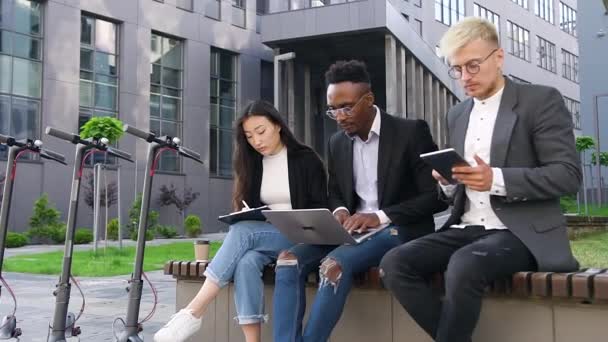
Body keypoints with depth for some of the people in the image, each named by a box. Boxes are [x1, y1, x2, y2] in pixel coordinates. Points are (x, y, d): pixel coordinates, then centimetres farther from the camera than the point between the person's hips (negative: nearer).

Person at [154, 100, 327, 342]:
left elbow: (321, 209, 0)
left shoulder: (306, 160, -1)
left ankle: (193, 314, -36)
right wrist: (247, 220, -7)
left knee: (242, 231, -33)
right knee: (246, 262, -34)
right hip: (262, 236, 4)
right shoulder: (252, 164, 12)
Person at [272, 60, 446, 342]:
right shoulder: (337, 143, 11)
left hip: (399, 229, -6)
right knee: (289, 259, -19)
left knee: (335, 264, -33)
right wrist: (340, 212, -5)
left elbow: (436, 197, -10)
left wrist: (380, 216, -21)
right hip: (352, 230, 6)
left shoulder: (411, 132, -7)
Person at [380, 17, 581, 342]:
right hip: (467, 229, 6)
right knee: (395, 263, -17)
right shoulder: (457, 114, 16)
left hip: (522, 231, -6)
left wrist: (496, 179, -23)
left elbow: (568, 175, -10)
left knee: (464, 265, -35)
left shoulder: (541, 100, -2)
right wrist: (448, 182, -4)